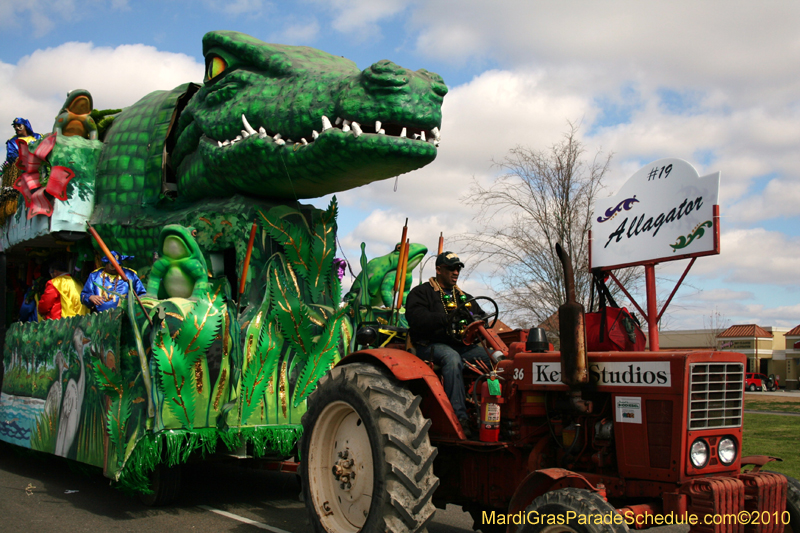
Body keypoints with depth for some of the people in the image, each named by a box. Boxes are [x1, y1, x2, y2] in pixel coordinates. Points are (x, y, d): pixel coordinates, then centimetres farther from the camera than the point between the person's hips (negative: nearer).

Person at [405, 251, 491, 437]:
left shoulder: (463, 297, 26)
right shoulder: (421, 292, 6)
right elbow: (417, 319, -12)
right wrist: (447, 319, -24)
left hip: (461, 346, 6)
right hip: (431, 346, -5)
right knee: (452, 357, -39)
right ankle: (459, 416, -43)